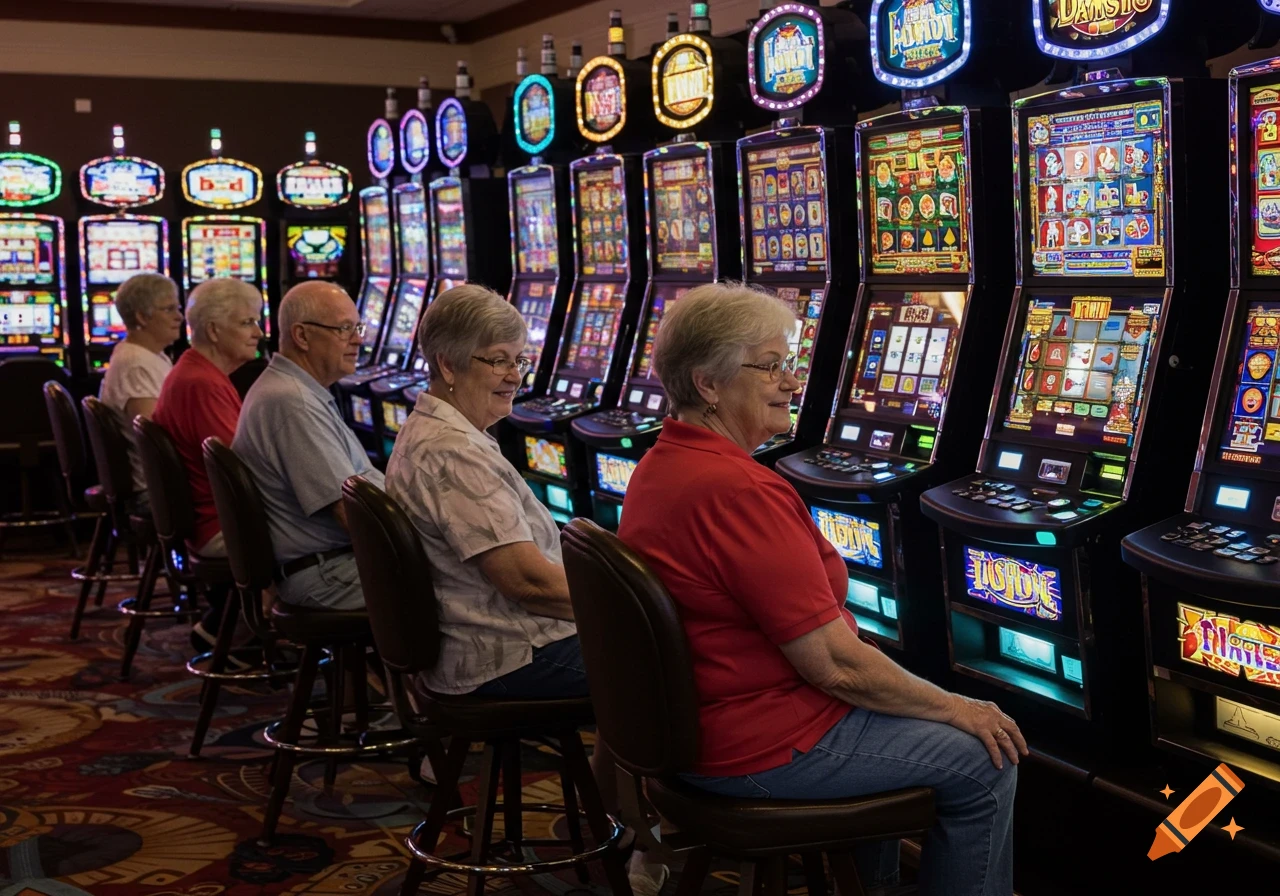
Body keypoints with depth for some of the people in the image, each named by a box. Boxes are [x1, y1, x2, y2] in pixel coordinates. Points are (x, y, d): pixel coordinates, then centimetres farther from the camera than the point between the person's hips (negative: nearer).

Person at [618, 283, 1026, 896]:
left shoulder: (659, 467, 4)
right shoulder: (739, 491, -28)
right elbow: (837, 666, -25)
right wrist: (956, 708, -10)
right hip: (763, 747, -10)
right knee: (983, 764, 1)